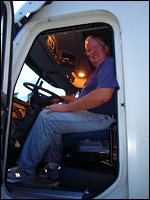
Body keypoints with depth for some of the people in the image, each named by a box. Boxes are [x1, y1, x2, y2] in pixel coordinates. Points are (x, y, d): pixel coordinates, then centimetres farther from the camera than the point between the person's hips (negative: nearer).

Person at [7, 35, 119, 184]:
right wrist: (64, 99, 13)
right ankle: (53, 168, 8)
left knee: (46, 117, -16)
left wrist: (66, 107, -19)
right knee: (52, 118, 10)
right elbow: (86, 100, 26)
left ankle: (25, 169, -3)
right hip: (92, 114, 11)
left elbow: (104, 95, -26)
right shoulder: (98, 71, 27)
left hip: (102, 117, -11)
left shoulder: (109, 64, -7)